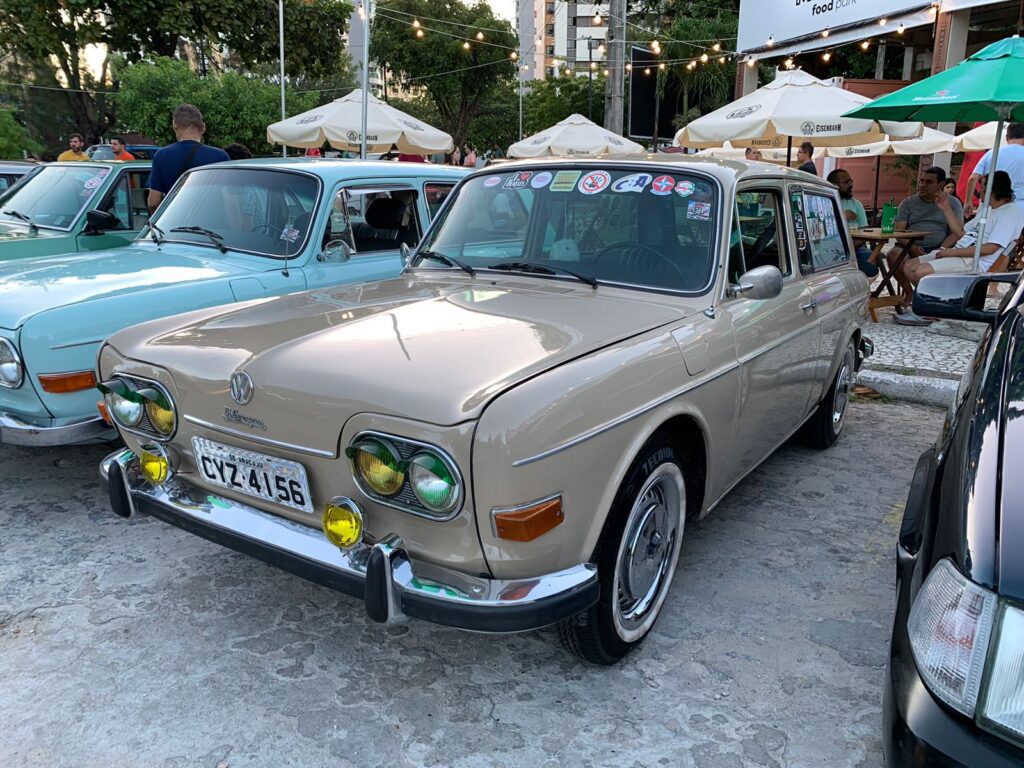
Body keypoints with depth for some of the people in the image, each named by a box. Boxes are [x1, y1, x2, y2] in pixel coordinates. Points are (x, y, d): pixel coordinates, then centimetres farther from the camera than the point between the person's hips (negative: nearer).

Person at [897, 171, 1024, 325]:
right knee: (909, 267, -1)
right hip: (958, 253, 10)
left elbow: (990, 248, -19)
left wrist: (953, 252, -18)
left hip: (975, 262, -10)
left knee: (921, 271, -27)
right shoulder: (988, 209, 22)